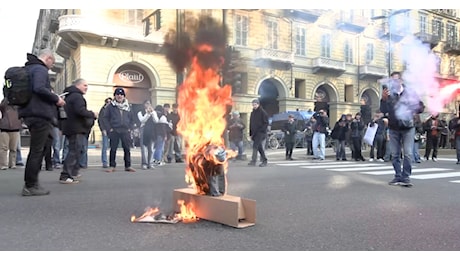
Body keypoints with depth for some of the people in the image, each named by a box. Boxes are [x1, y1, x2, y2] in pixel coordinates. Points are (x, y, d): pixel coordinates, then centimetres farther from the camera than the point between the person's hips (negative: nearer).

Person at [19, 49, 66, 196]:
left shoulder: (28, 69, 21)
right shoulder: (40, 69, -9)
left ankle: (30, 183, 21)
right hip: (40, 114, -10)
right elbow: (39, 88, -26)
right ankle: (30, 186, 1)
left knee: (36, 150, 17)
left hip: (30, 114, 10)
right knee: (37, 150, -4)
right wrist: (56, 99, -13)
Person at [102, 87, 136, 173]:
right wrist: (109, 128, -6)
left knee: (127, 149, 4)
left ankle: (128, 166, 12)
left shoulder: (128, 106, 11)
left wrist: (130, 128, 4)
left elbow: (132, 119, 15)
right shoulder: (110, 106, 2)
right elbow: (105, 118, 1)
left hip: (126, 131, 2)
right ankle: (112, 166, 10)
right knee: (113, 149, 2)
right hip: (114, 131, -2)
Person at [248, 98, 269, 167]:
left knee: (255, 146, -16)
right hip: (254, 133, 7)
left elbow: (266, 123, -6)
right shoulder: (252, 113, 17)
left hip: (260, 133, -7)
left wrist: (262, 131, -16)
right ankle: (264, 160, 19)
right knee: (259, 147, 10)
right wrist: (251, 134, 15)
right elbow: (250, 124, 19)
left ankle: (253, 161, -16)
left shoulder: (262, 112, -4)